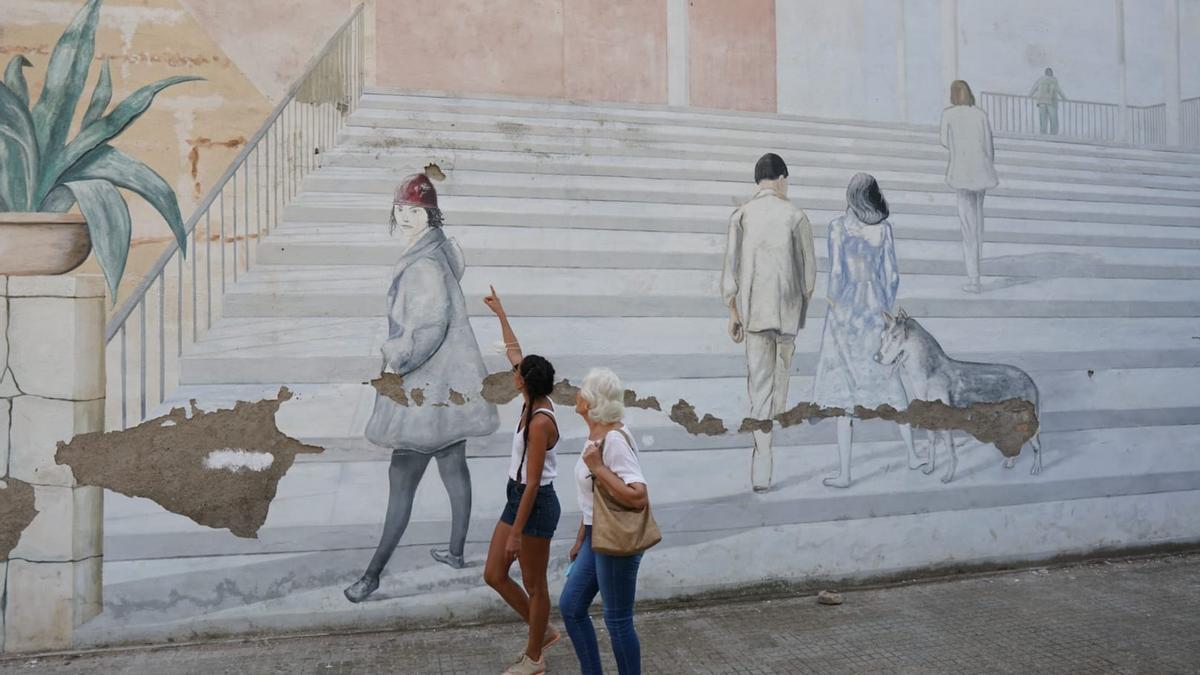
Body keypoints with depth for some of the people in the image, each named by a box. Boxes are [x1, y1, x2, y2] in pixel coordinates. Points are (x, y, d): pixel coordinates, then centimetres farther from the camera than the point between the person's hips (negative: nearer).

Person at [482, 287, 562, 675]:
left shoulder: (540, 423, -25)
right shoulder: (535, 403, 1)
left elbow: (533, 482, -24)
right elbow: (514, 351, 16)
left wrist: (517, 532, -20)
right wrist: (500, 315, 25)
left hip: (535, 504, -9)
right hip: (518, 499, 9)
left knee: (534, 584, 7)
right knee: (494, 575, 16)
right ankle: (542, 631, 32)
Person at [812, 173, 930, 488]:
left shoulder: (838, 226, -10)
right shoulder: (884, 227, 1)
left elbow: (836, 274, -14)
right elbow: (891, 276, 2)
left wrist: (835, 314, -1)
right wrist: (886, 309, 14)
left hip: (846, 312, -3)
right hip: (876, 309, 3)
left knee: (844, 389, 2)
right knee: (890, 380, 20)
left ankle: (843, 473, 3)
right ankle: (912, 454, 26)